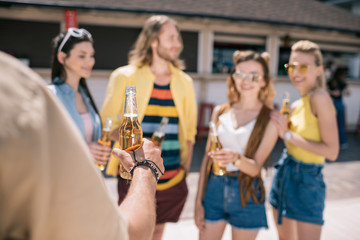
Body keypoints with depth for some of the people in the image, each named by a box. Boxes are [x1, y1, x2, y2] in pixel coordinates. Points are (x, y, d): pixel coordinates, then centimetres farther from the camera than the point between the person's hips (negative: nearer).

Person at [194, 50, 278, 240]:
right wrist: (198, 201, 3)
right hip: (214, 187, 2)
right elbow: (207, 157, 5)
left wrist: (236, 158, -32)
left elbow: (255, 167, -10)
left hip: (246, 193, -2)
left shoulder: (270, 118, -6)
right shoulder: (220, 111, 3)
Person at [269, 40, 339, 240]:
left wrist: (288, 134, -21)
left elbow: (331, 151, -22)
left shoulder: (320, 98, -18)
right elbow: (293, 142, 8)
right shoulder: (296, 105, 6)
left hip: (306, 180, -8)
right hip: (284, 174, 8)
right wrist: (281, 124, -4)